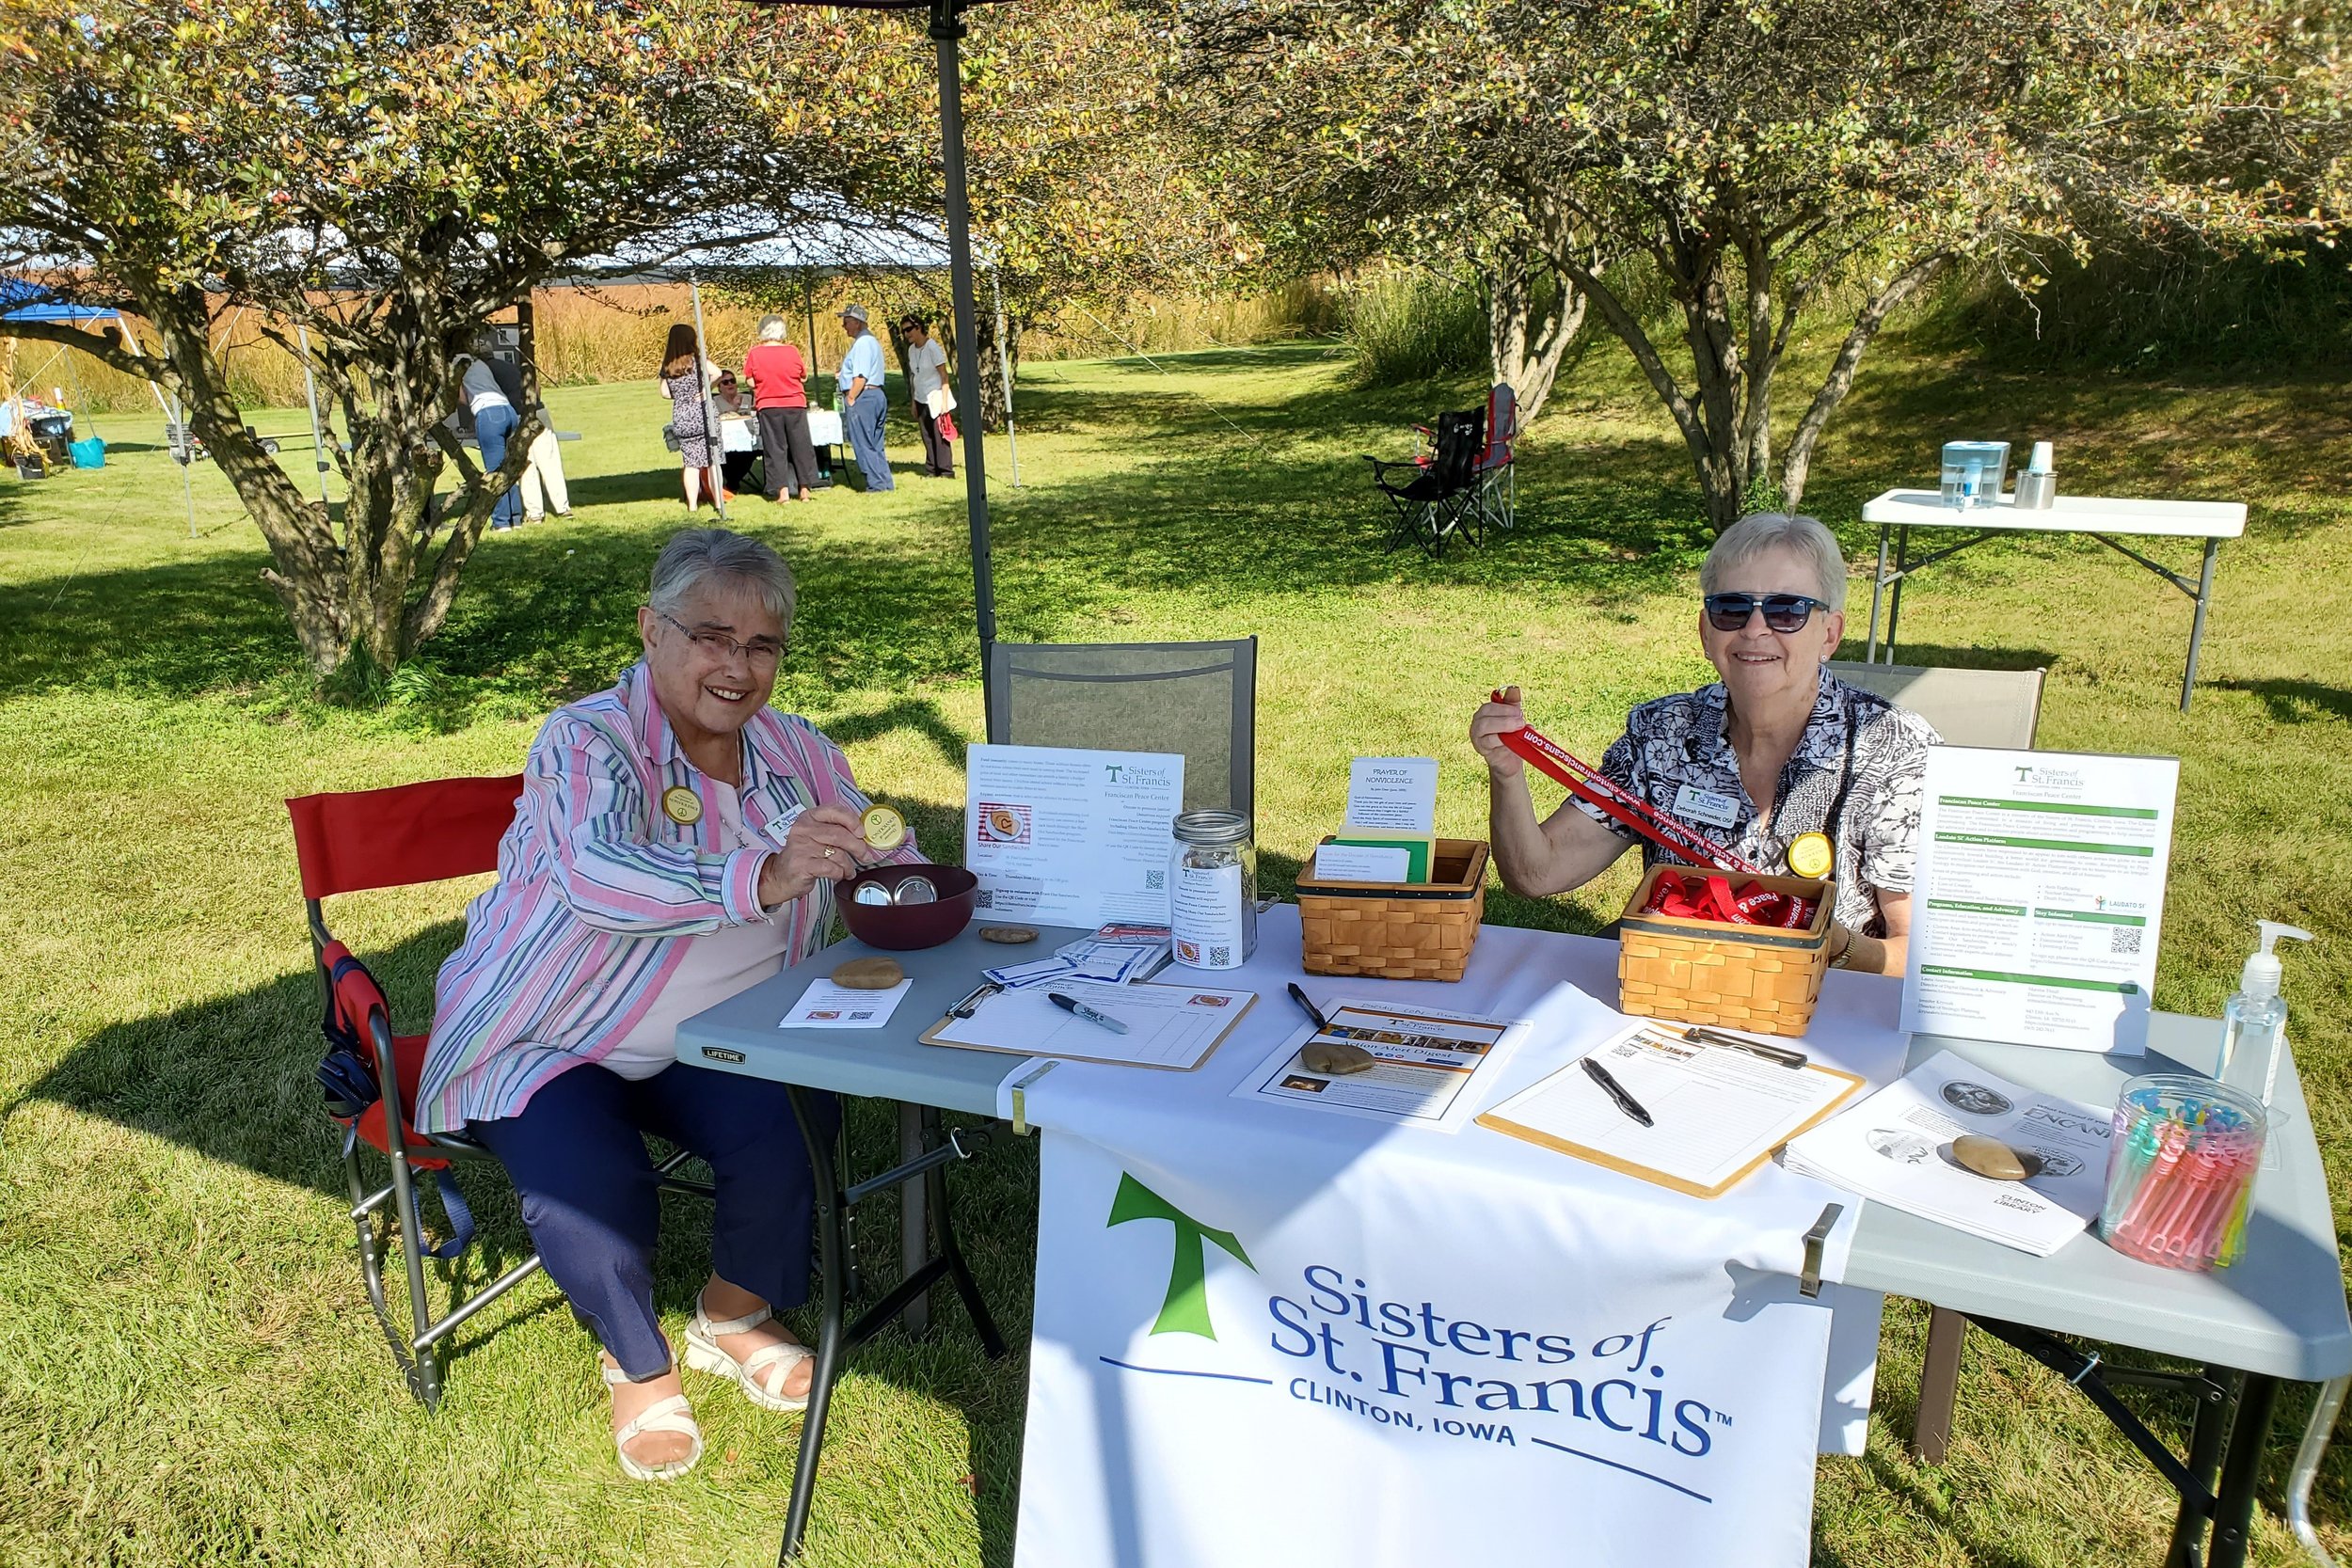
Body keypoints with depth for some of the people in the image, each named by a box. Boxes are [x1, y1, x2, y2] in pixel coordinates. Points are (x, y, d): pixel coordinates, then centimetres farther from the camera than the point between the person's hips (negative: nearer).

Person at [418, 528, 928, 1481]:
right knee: (595, 1195, -29)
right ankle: (638, 1366, 6)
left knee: (787, 1133, -23)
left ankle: (733, 1320, 10)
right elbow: (600, 876, -40)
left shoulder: (796, 754, -3)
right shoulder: (589, 742, -20)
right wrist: (765, 880, -57)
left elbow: (889, 861, 7)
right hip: (547, 1044, -4)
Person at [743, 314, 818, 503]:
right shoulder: (792, 351, -4)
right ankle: (804, 488, 9)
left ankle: (781, 489, -1)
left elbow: (751, 382, -3)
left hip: (768, 407, 0)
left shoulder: (755, 353, -5)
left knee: (774, 449, 5)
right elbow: (804, 377, 4)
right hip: (795, 405, 1)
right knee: (801, 446, 9)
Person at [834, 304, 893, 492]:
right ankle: (886, 483, 14)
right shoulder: (871, 340, 18)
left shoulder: (862, 343, -14)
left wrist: (850, 399, -15)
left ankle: (876, 485, -4)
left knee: (863, 445, -5)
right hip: (876, 394, 10)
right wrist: (843, 374, 16)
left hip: (862, 397, -10)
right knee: (875, 445, 13)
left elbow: (861, 377, -21)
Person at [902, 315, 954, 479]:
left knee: (939, 435, -7)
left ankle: (946, 471, -3)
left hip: (935, 397, -6)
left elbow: (944, 375, -13)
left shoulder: (932, 347, -12)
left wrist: (944, 400, -17)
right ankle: (932, 470, 11)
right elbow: (912, 376, 14)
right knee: (927, 437, 5)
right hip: (921, 400, 6)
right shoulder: (911, 349, 8)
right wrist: (913, 402, 14)